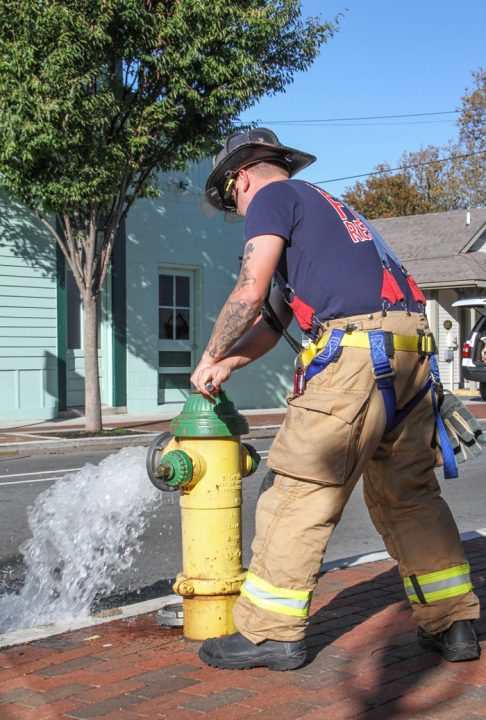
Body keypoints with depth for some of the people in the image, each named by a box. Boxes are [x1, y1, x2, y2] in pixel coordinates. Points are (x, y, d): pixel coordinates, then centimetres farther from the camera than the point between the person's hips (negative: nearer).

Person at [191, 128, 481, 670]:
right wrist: (227, 364, 28)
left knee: (303, 489, -3)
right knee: (408, 493, 15)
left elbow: (250, 295, -5)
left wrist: (209, 358, 10)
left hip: (356, 348, -9)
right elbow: (277, 316, 32)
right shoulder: (323, 205, 33)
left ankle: (272, 632, 4)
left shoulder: (273, 197, 6)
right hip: (411, 347, 9)